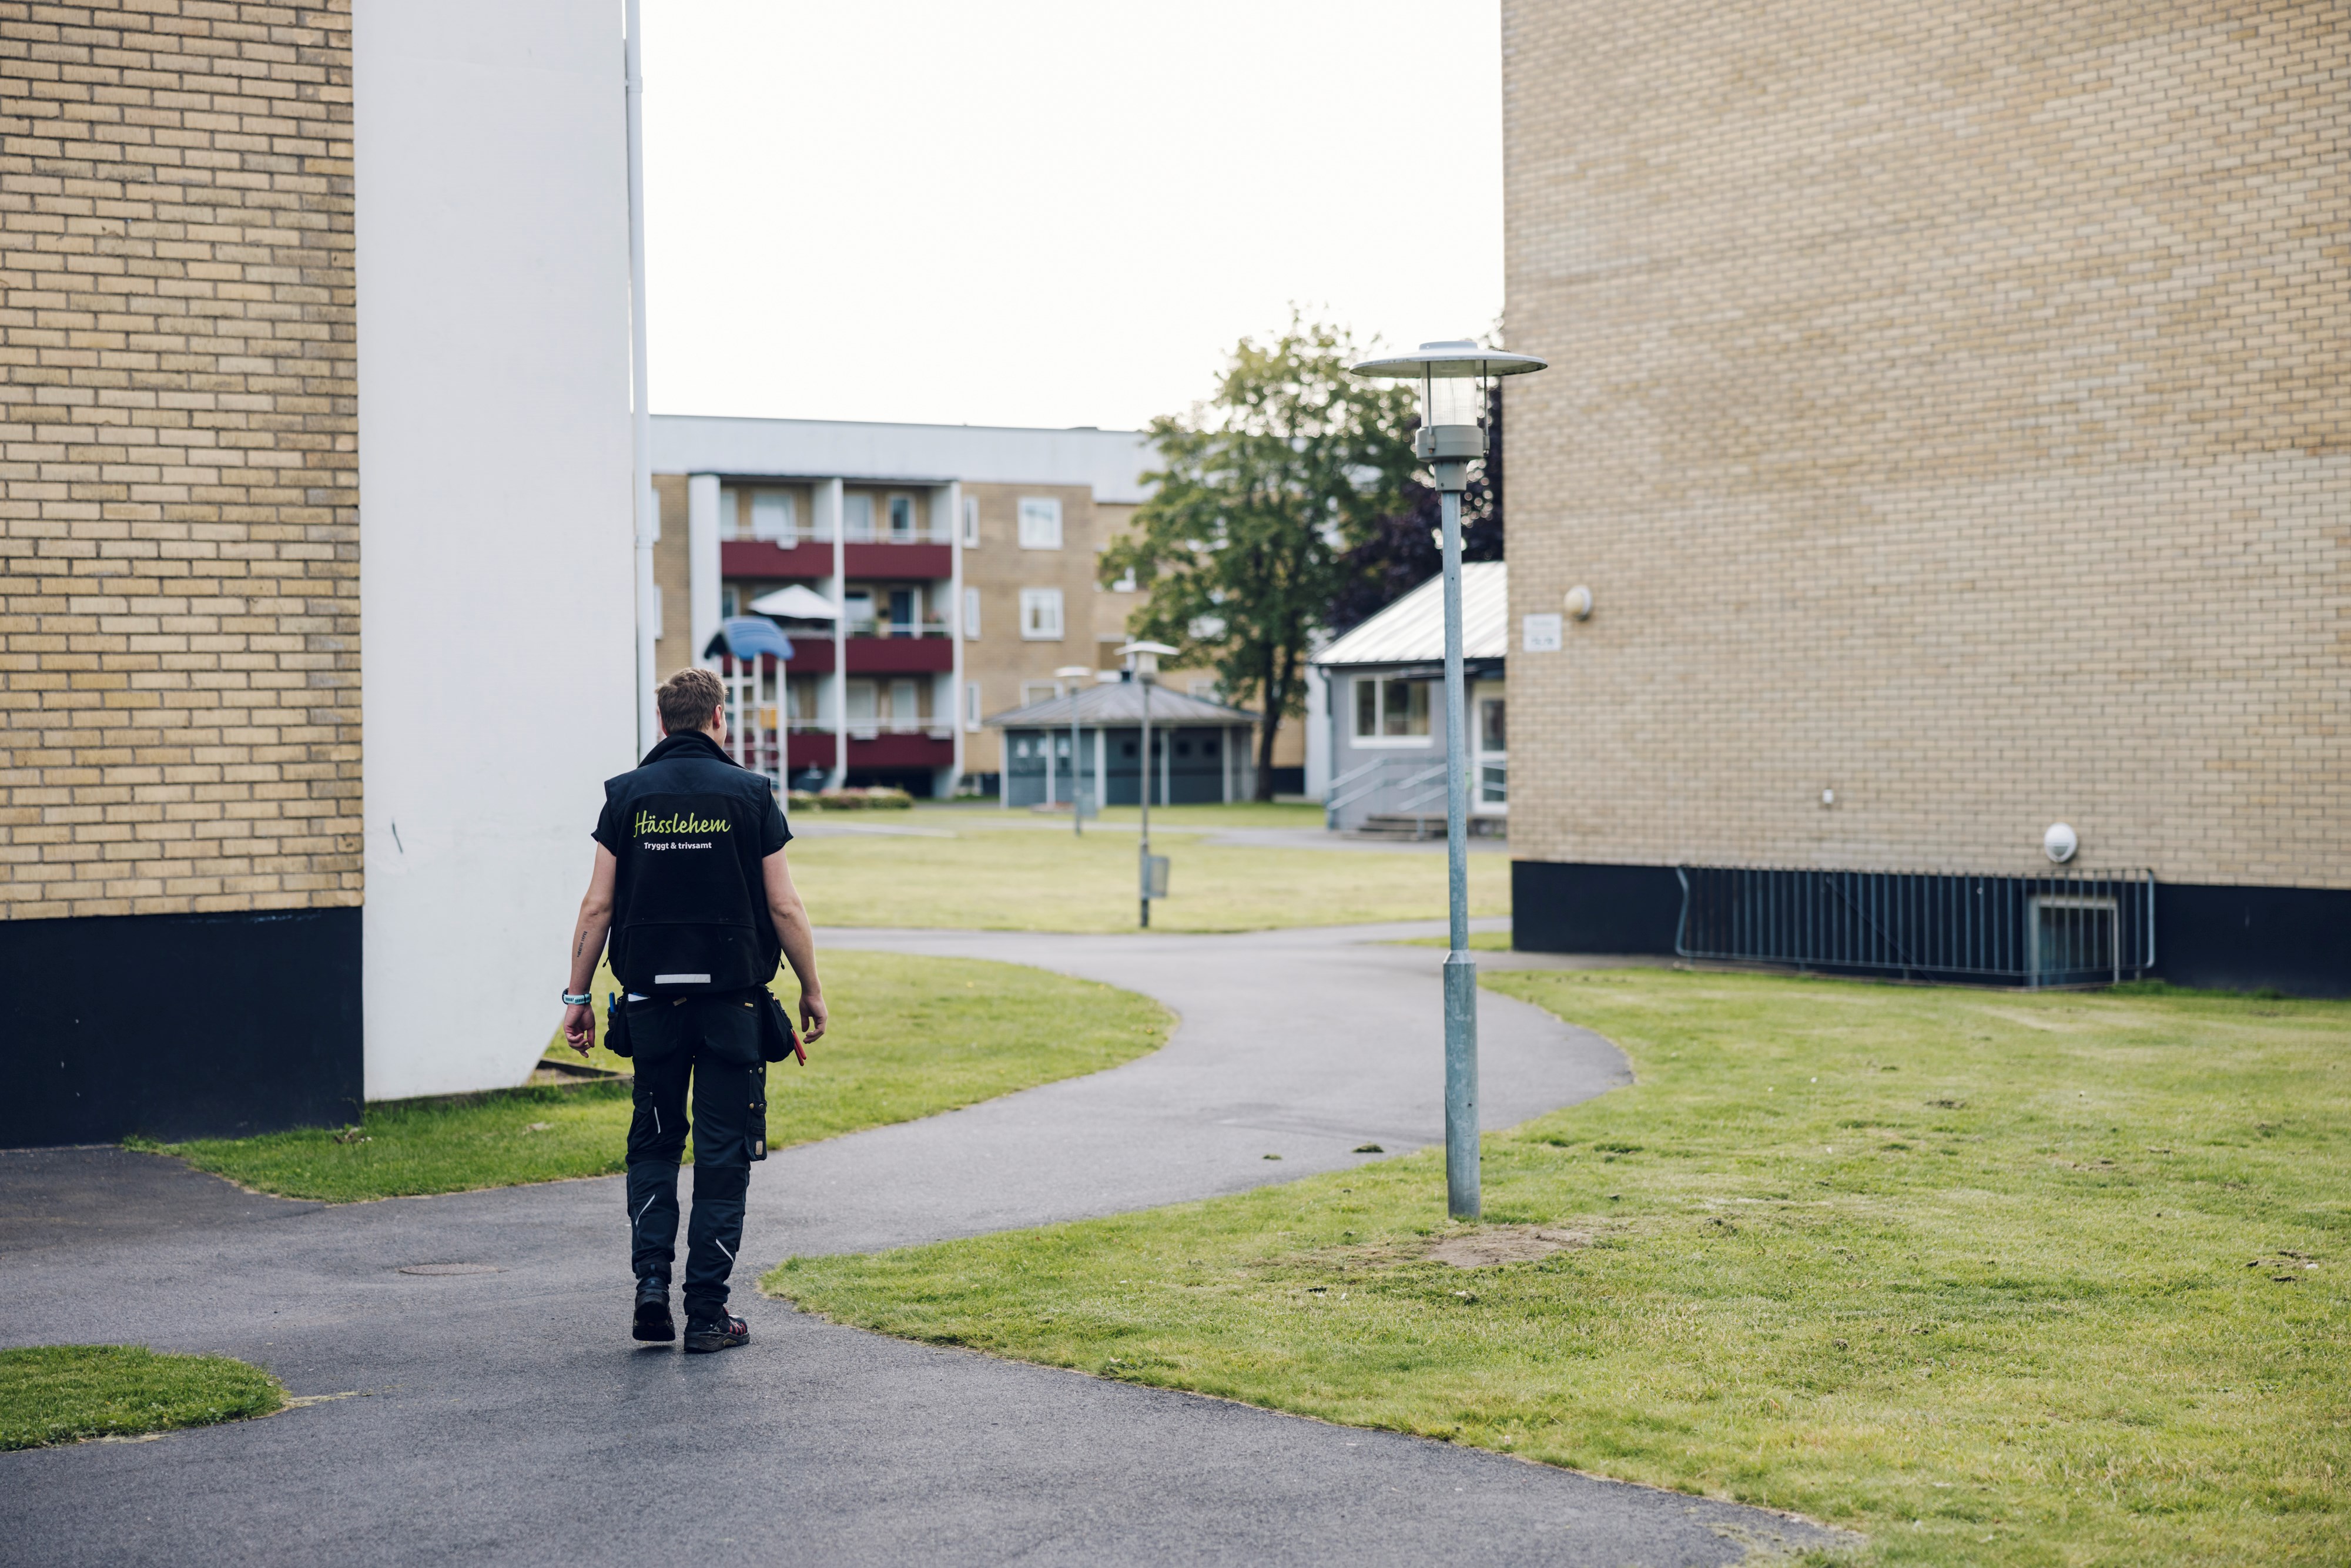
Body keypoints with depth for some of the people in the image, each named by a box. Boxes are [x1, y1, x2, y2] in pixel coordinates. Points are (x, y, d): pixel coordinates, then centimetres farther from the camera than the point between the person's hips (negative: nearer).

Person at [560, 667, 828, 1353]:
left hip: (652, 997, 2)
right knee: (723, 1154, 4)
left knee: (654, 1142, 17)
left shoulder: (627, 795, 2)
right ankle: (707, 1313, 4)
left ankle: (652, 1281, 4)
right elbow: (784, 907, -3)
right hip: (732, 997, -2)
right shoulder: (749, 794, -2)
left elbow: (597, 906, 1)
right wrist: (812, 990, 7)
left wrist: (577, 995, 7)